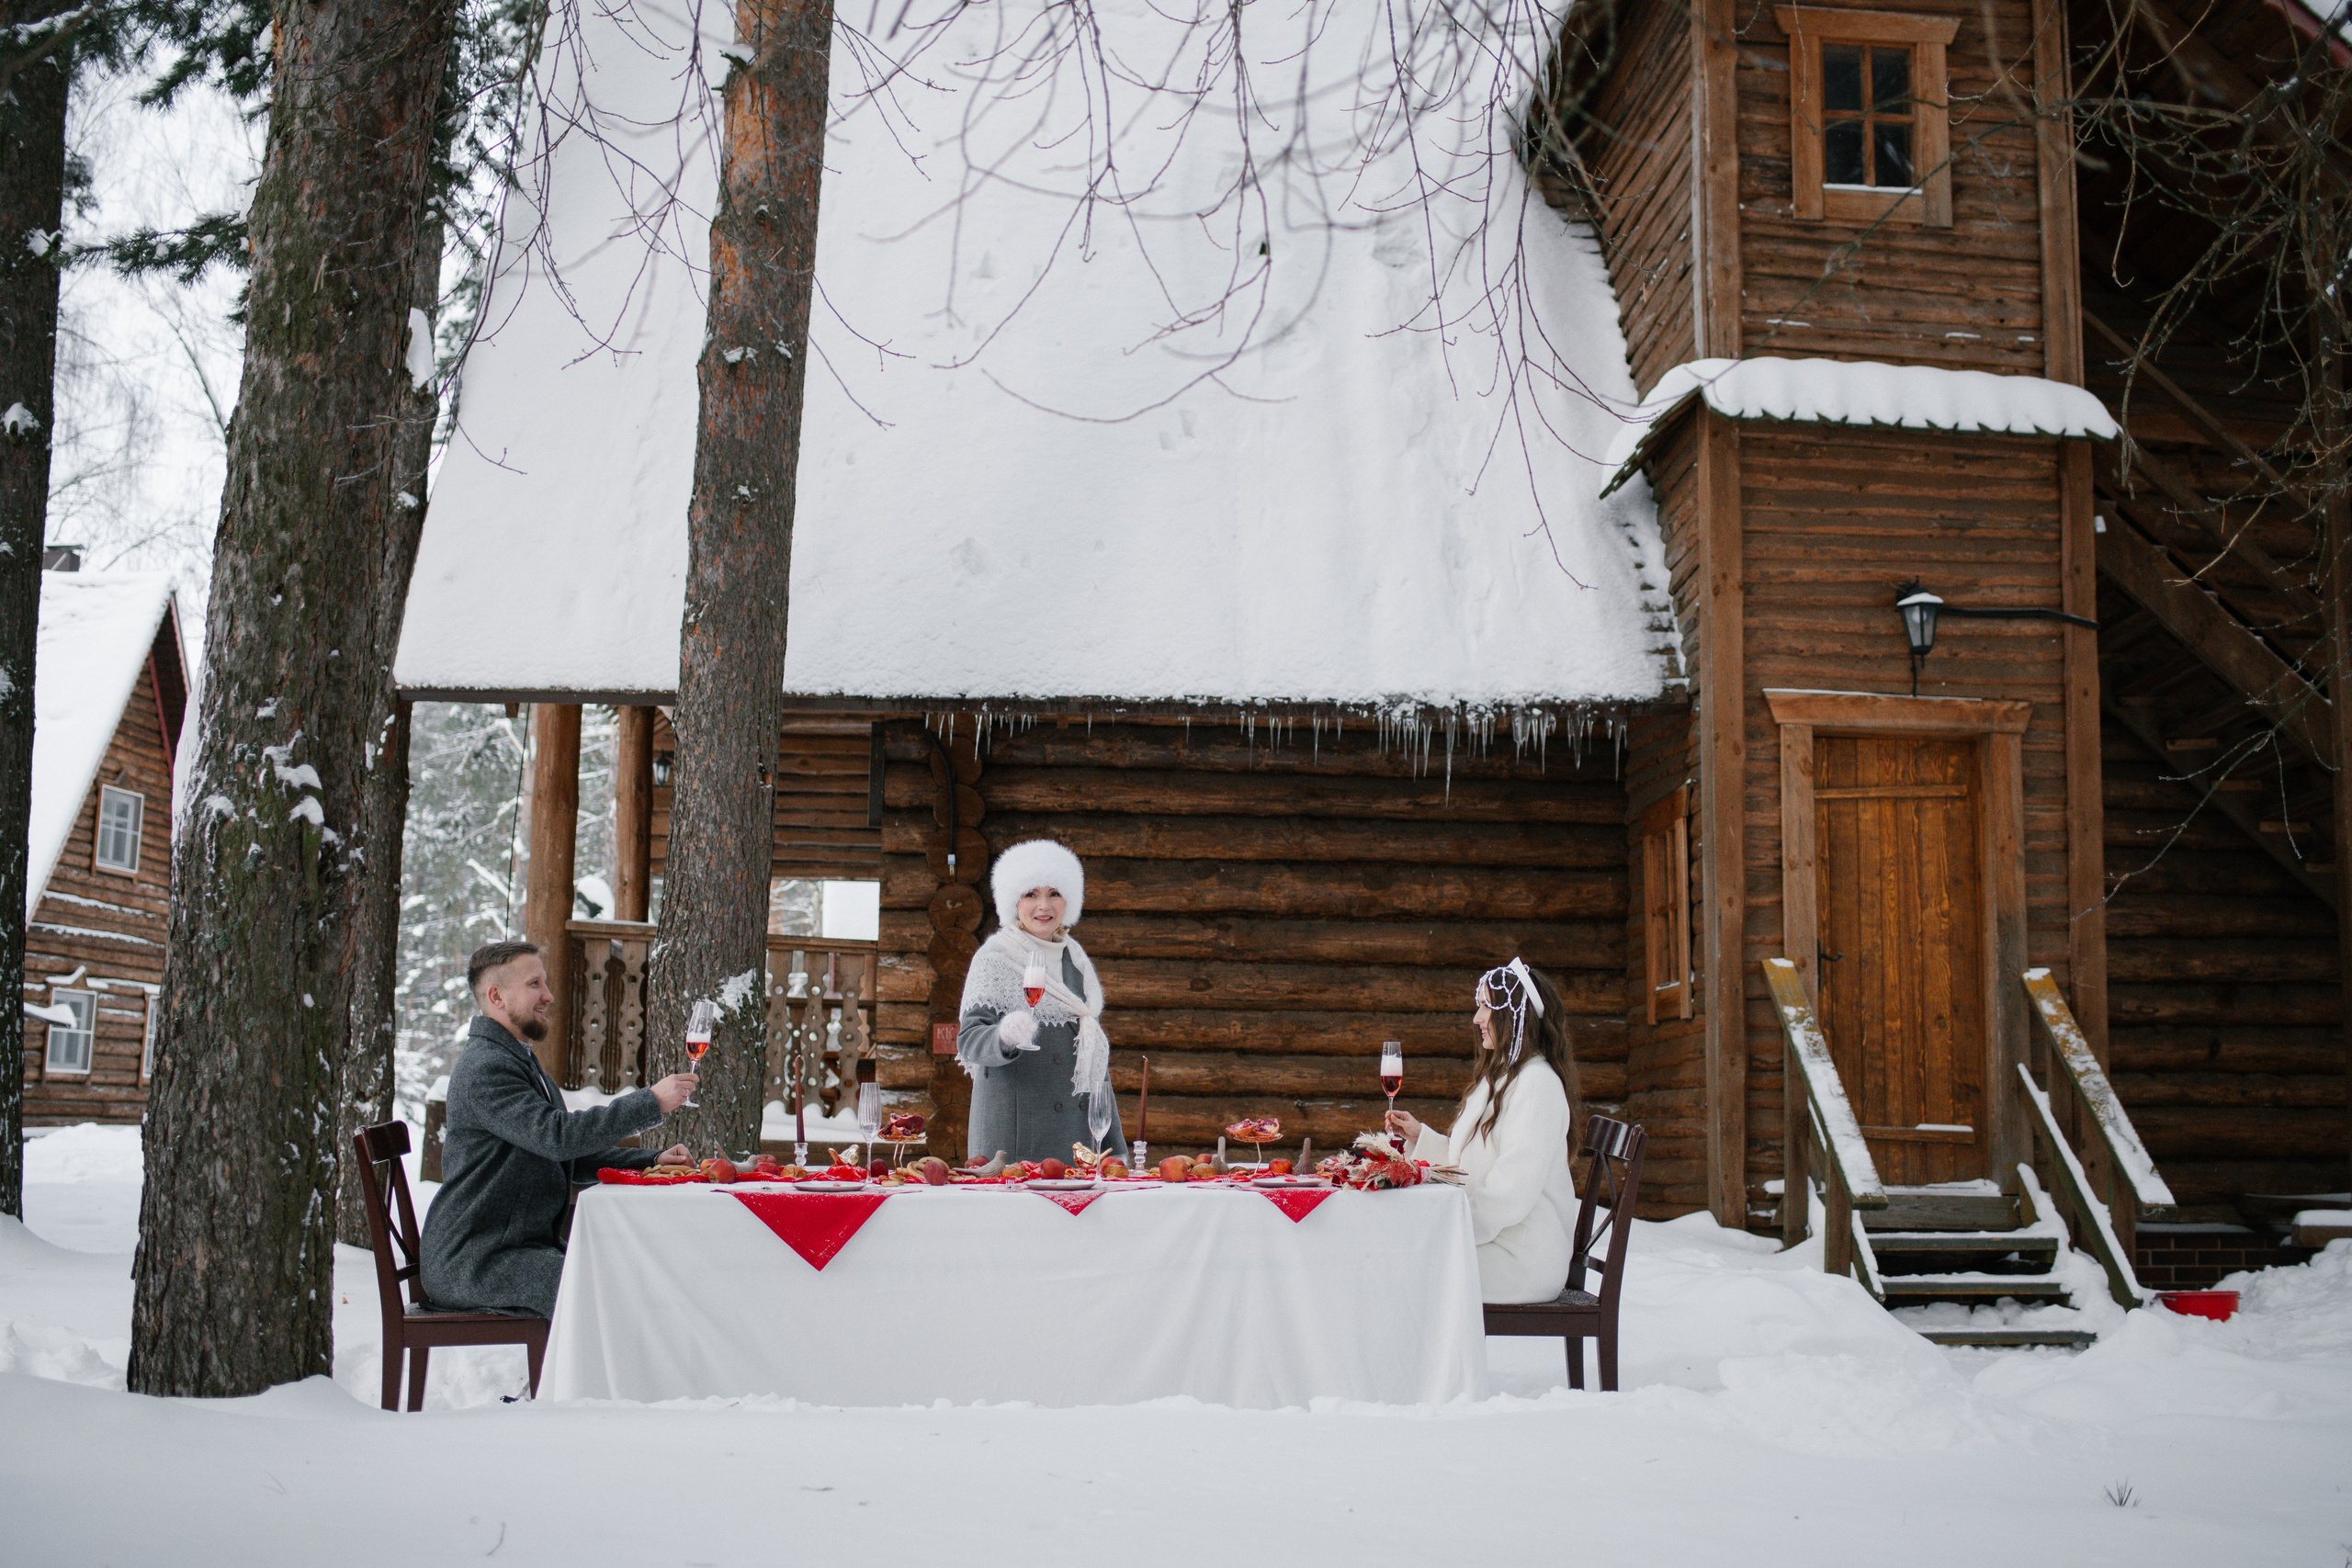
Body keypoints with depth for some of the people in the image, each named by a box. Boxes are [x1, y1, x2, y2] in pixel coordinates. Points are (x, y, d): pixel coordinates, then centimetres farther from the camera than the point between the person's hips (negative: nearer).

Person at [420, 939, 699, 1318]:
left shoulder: (521, 1061, 21)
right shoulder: (485, 1068, -14)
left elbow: (568, 1157, 23)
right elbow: (556, 1134, -28)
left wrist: (650, 1160, 9)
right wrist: (650, 1103, -27)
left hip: (529, 1243, 10)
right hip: (474, 1263, -10)